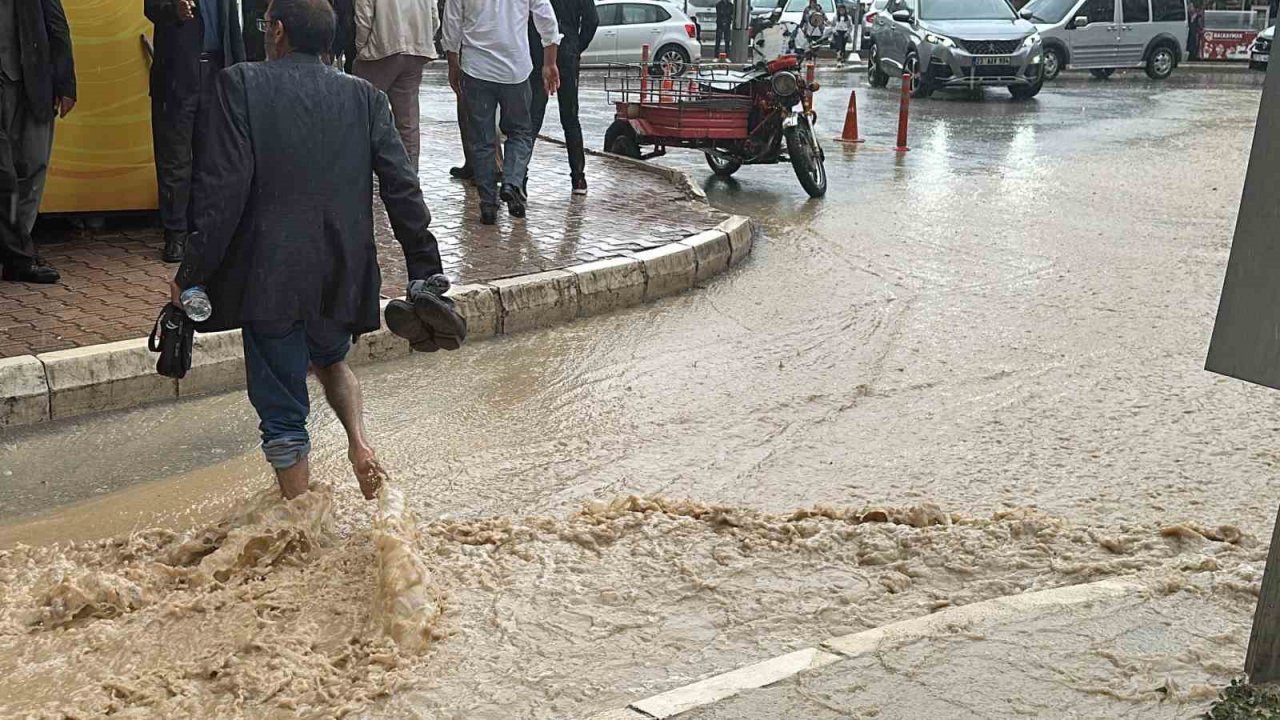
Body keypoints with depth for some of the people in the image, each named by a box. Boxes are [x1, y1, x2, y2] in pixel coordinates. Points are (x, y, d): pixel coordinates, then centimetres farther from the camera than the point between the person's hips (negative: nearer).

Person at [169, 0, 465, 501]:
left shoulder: (240, 85, -6)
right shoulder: (366, 98, 3)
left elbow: (222, 189, -13)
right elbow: (403, 190, 1)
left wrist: (191, 274, -6)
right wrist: (426, 273, 8)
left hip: (270, 276, -4)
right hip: (342, 273, 4)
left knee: (283, 413, 9)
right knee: (330, 358, 32)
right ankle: (359, 441, 8)